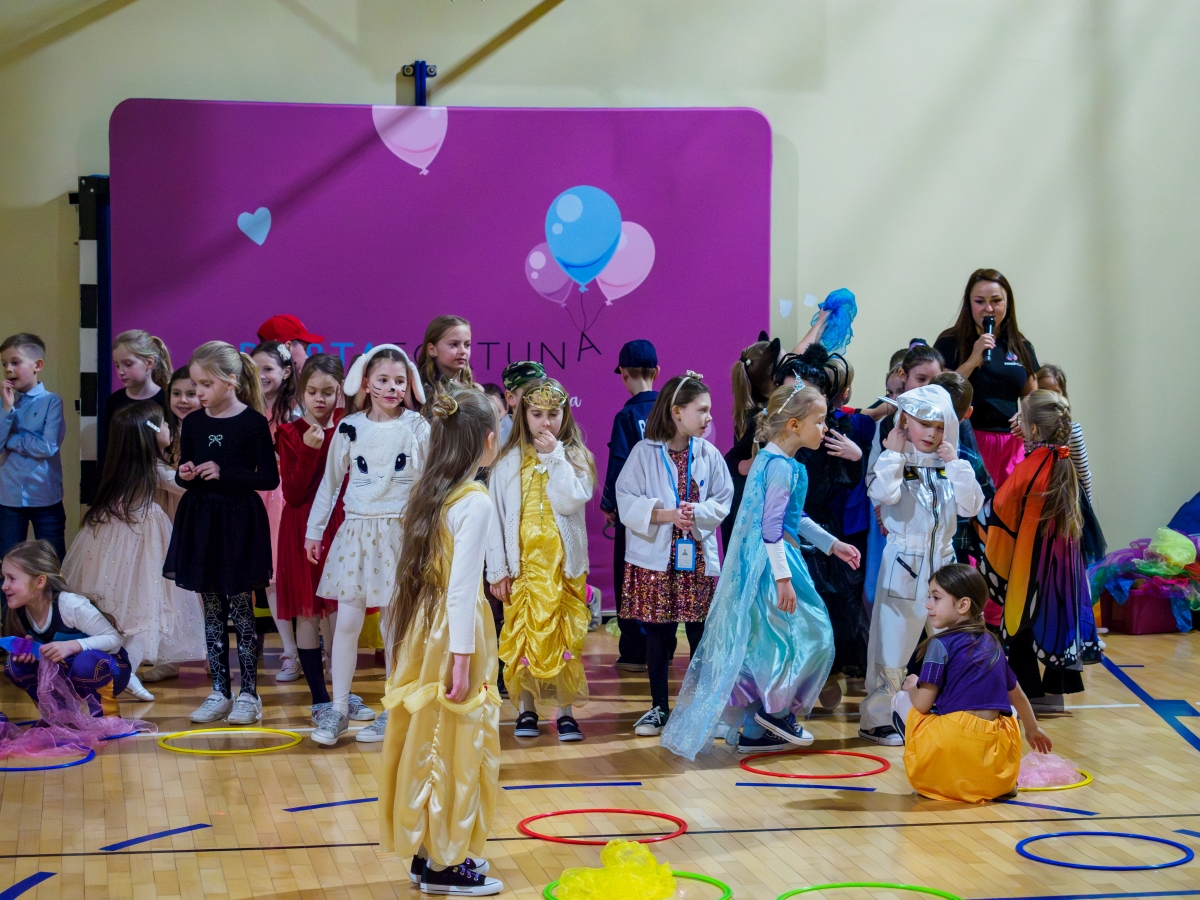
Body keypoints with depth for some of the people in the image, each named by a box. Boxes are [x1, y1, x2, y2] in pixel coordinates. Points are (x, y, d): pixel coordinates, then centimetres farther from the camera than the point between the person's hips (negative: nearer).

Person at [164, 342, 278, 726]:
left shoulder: (253, 422, -8)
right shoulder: (193, 423, 7)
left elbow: (270, 478, -10)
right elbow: (183, 472, 16)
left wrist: (225, 473, -19)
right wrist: (185, 475, -7)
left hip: (239, 522, -5)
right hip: (201, 521, 5)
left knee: (240, 609, -1)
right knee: (212, 611, 8)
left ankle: (249, 694, 6)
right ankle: (219, 692, 15)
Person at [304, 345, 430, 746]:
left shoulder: (418, 428, -2)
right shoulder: (350, 427, 4)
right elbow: (331, 481, 12)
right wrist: (314, 529, 12)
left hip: (401, 532, -2)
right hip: (356, 531, 2)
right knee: (346, 621, 1)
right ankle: (339, 708, 11)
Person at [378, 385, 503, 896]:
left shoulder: (430, 493, 8)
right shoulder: (475, 502, -16)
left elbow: (427, 572, 11)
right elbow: (462, 587, -19)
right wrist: (462, 659, -18)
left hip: (422, 627, 8)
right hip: (454, 632, -8)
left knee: (428, 742, 13)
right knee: (456, 744, 1)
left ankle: (427, 851, 22)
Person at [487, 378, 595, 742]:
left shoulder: (576, 458, 3)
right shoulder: (508, 462, 3)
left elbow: (570, 502, -15)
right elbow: (496, 515, 2)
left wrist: (554, 457, -13)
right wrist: (498, 568, -3)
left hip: (563, 563, 0)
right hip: (522, 563, 1)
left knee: (564, 637, -1)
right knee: (522, 636, 2)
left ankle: (566, 711, 7)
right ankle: (526, 709, 14)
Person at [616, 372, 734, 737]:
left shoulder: (709, 454, 3)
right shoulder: (645, 452, -6)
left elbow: (722, 502, 3)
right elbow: (627, 502, -9)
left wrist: (698, 512, -16)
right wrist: (665, 515, -19)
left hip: (698, 556, 2)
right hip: (656, 557, -2)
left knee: (702, 634, 4)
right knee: (658, 635, 6)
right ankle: (659, 708, 18)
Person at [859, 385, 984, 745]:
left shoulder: (950, 467, 9)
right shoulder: (895, 463, -4)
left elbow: (971, 506, -2)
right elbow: (883, 493, -24)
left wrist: (956, 464, -6)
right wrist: (893, 454, -14)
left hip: (942, 563, 5)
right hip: (904, 564, -4)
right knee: (891, 645, -2)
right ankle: (876, 719, 6)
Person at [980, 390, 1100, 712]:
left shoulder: (1029, 467, -17)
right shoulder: (1066, 464, 4)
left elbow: (1002, 512, -13)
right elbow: (1080, 510, 12)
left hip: (1031, 563, -7)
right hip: (1064, 559, 7)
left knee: (1020, 625, 2)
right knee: (1055, 620, 15)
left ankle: (1026, 695, 4)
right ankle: (1053, 692, 22)